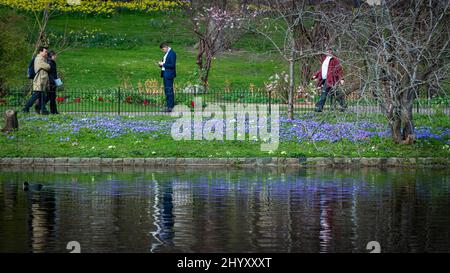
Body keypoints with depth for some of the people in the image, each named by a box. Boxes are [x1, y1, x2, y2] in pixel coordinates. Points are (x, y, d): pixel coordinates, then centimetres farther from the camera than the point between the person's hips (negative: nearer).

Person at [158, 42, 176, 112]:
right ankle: (168, 105, 16)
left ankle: (170, 107, -8)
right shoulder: (166, 53, 16)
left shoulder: (172, 53, -13)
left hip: (169, 74, -10)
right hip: (165, 74, 10)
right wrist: (161, 64, 5)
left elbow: (172, 65, -18)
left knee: (169, 90, -9)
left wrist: (163, 64, -15)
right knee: (166, 90, 11)